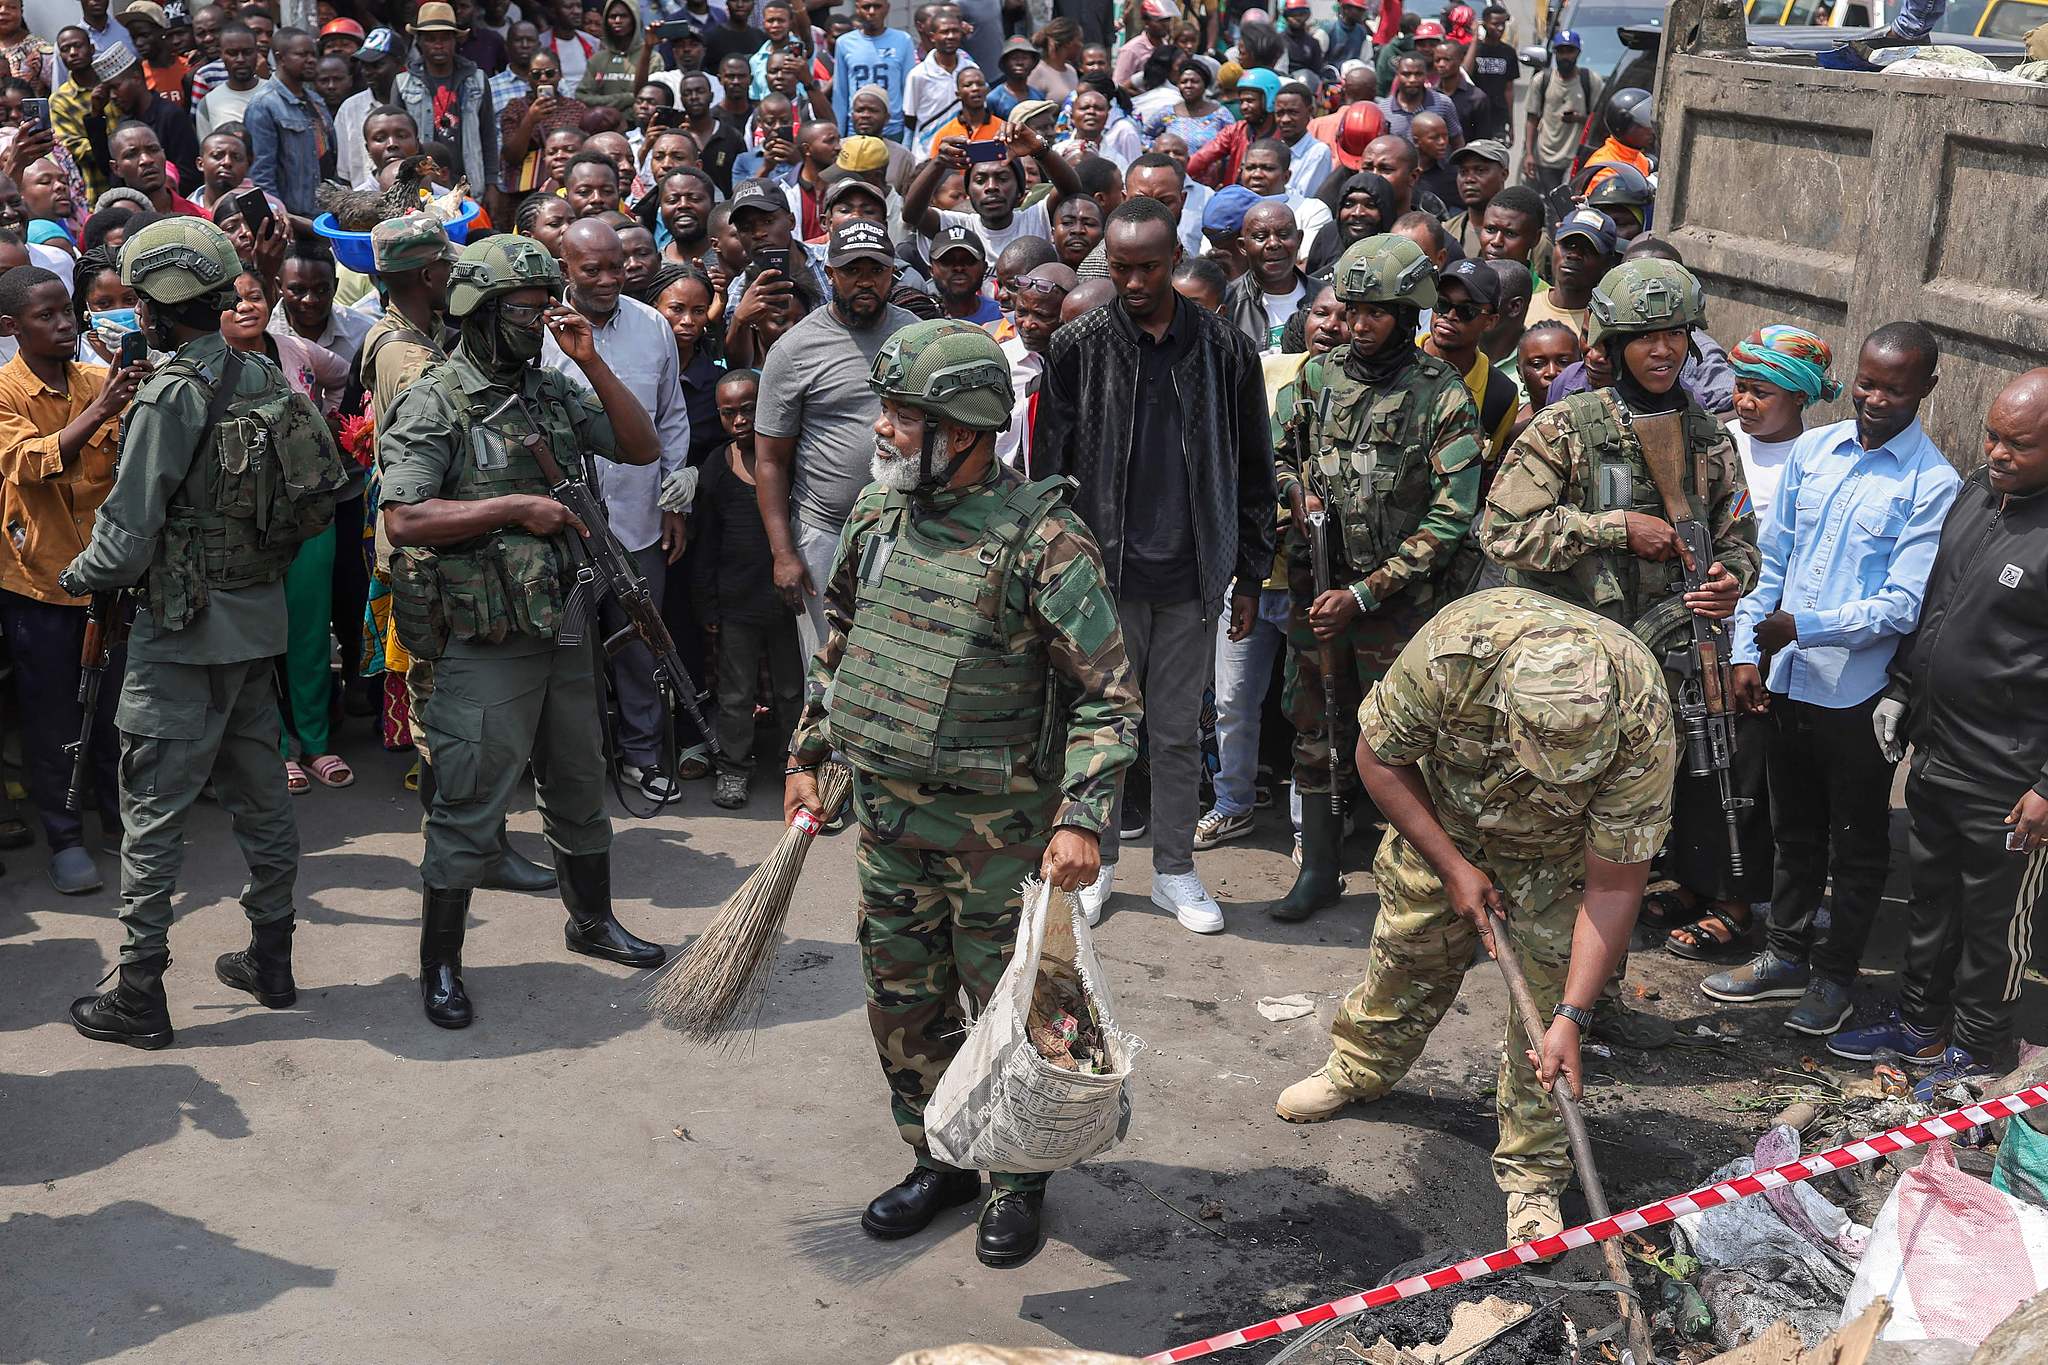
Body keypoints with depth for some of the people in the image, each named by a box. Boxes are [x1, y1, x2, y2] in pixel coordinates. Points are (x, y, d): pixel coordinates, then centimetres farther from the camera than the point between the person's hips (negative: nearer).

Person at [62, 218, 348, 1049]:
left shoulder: (170, 395, -18)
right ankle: (271, 960, 26)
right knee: (258, 791, 16)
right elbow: (320, 490, 11)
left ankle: (139, 995, 6)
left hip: (185, 632, -7)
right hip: (261, 618, 7)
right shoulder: (265, 376, 3)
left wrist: (74, 578, 2)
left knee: (153, 811, 1)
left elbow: (128, 539, -16)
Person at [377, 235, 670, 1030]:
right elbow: (404, 518, -19)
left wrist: (592, 364, -3)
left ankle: (592, 921, 38)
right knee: (469, 809, -1)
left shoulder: (555, 391, 9)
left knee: (580, 786, 20)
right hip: (484, 643, -6)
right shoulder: (433, 403, -10)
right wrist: (514, 507, -19)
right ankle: (439, 964, 12)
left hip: (562, 628, 7)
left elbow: (644, 450, 6)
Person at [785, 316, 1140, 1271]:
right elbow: (838, 646, 18)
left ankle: (1020, 1182, 27)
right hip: (886, 815, 6)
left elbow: (1110, 693, -17)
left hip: (995, 831, -6)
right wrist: (808, 757, 17)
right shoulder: (877, 515, 3)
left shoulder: (1039, 539, -18)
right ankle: (939, 1162, 35)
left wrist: (1081, 820, -24)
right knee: (902, 1006, 16)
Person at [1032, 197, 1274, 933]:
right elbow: (1048, 470, 1)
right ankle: (1096, 860, 25)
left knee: (1178, 731, 10)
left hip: (1190, 576, 1)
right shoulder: (1077, 348, -2)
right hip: (1104, 571, -1)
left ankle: (1175, 869, 23)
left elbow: (1252, 472, 7)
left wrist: (1249, 575, 5)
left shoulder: (1225, 349, 2)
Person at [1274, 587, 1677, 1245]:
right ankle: (1359, 1070, 42)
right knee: (1409, 950, 14)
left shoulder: (1643, 725, -40)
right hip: (1441, 818, 1)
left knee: (1548, 987, -7)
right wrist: (1453, 867, -21)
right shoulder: (1454, 649, -41)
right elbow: (1378, 755, -21)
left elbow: (1614, 883, -31)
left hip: (1555, 851, -1)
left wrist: (1572, 1018, -33)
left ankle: (1533, 1174, 9)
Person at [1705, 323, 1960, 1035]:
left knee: (1857, 846, 12)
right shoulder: (1812, 450, 3)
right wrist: (1747, 651, 3)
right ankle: (1787, 954, 36)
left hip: (1860, 696, -5)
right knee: (1794, 832, 21)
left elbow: (1902, 607, -19)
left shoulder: (1934, 486, -14)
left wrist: (1803, 626, -25)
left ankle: (1834, 974, 27)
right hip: (1790, 682, 5)